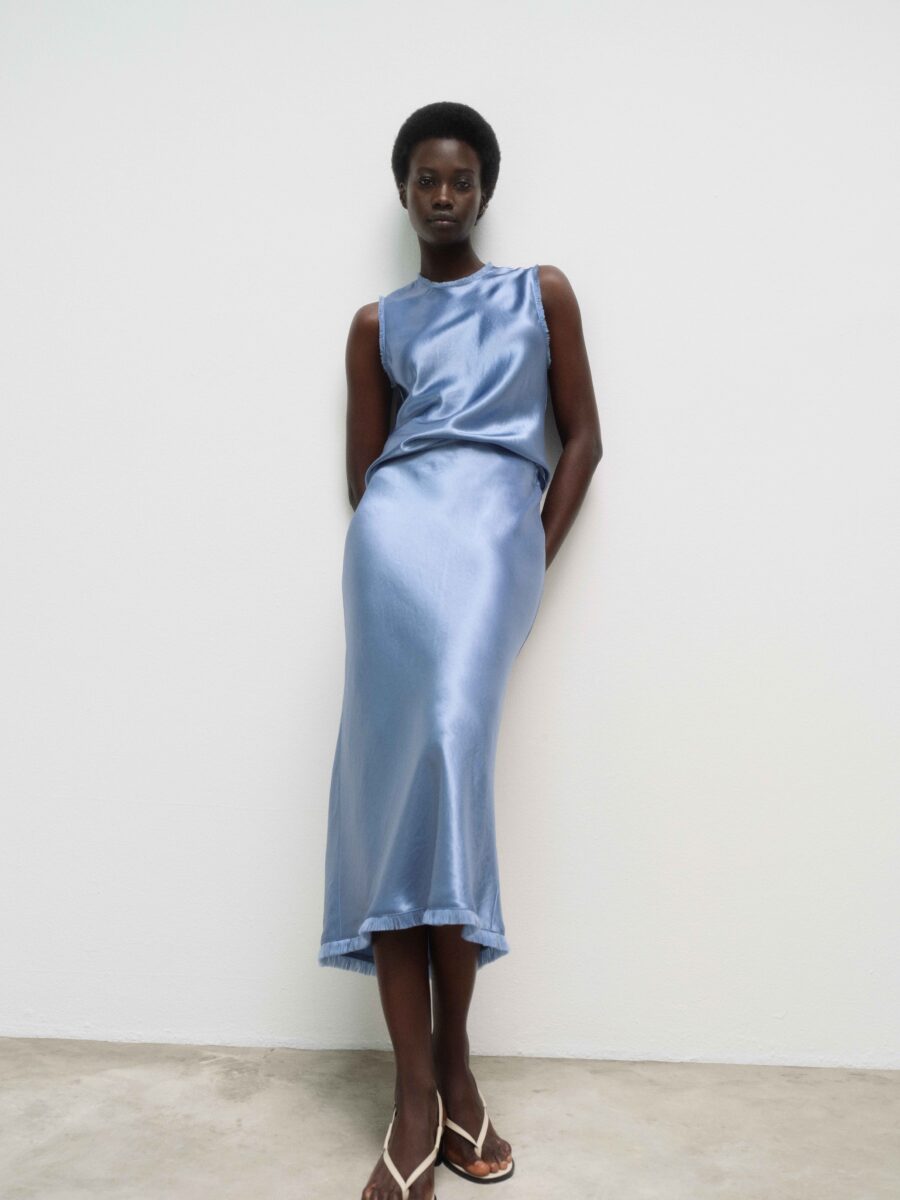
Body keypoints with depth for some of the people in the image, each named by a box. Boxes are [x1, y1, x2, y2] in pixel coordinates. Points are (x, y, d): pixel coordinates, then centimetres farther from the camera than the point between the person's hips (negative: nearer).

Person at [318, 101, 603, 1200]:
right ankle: (430, 1085, -11)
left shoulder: (541, 293, 21)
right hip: (398, 525, 1)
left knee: (437, 747, -20)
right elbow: (362, 465, 18)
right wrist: (394, 536, 0)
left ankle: (429, 1082, -9)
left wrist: (539, 555, 2)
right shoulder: (376, 322, 23)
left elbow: (582, 436, 14)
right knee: (411, 766, -16)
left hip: (499, 525, -1)